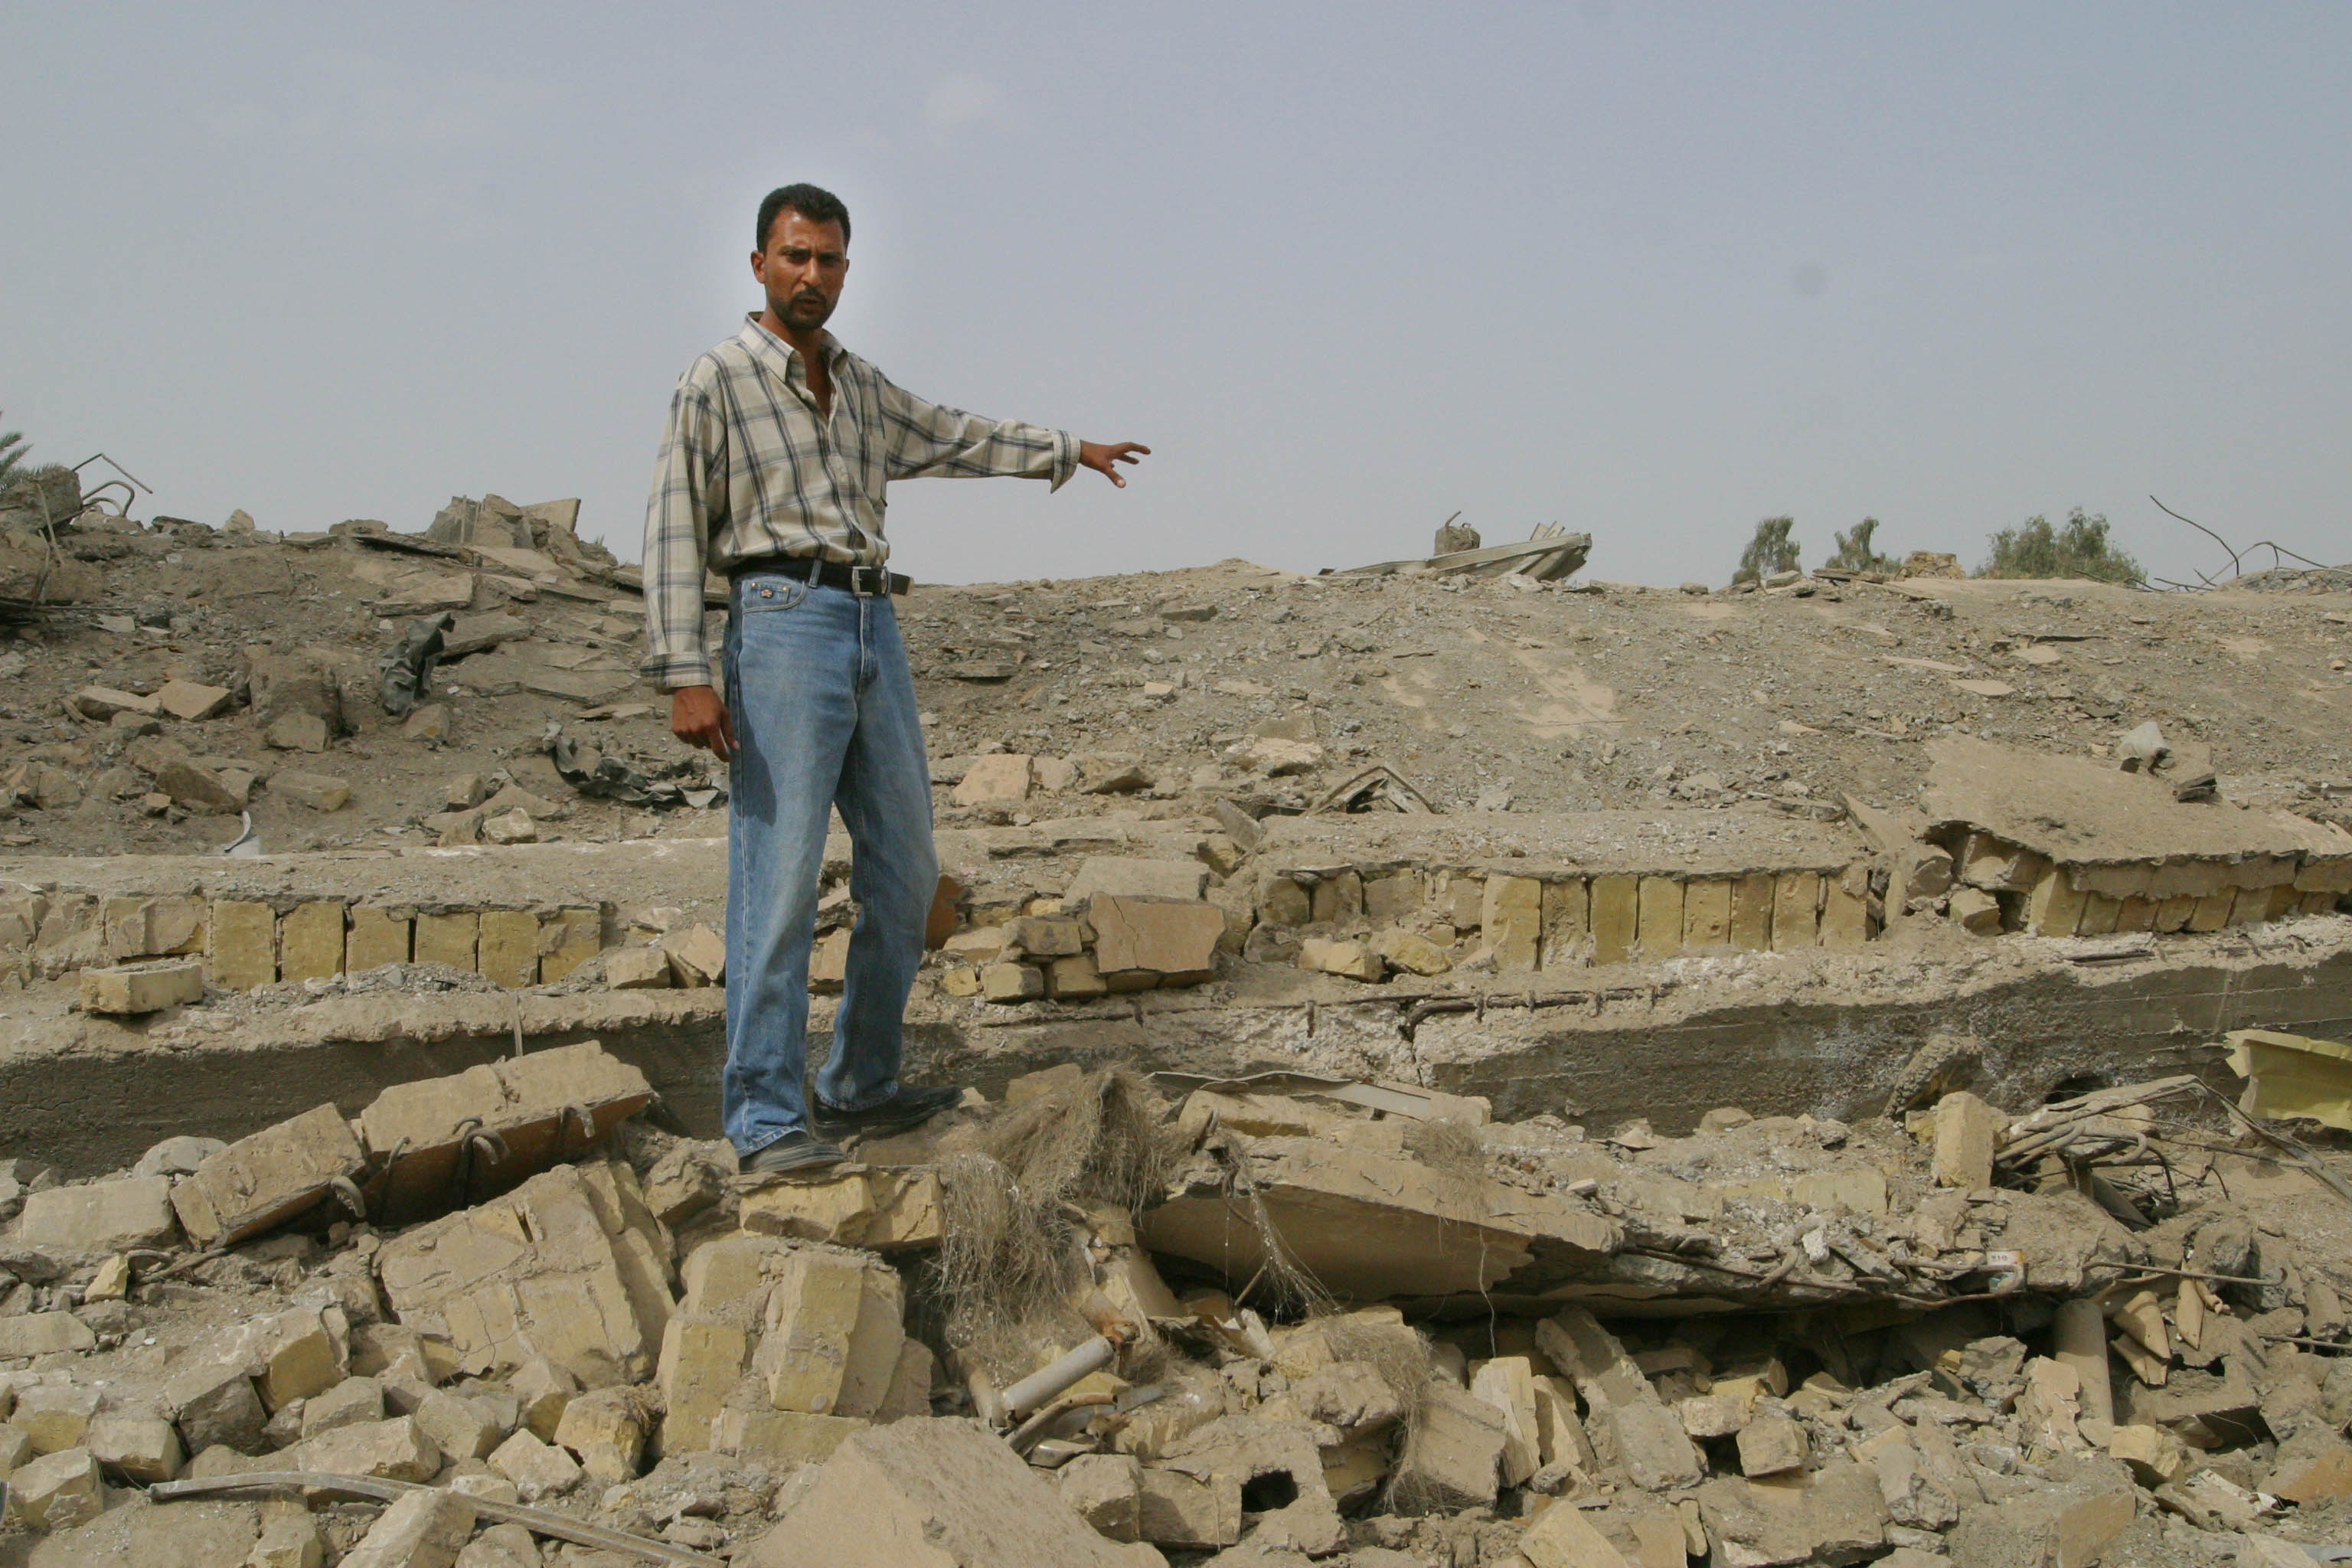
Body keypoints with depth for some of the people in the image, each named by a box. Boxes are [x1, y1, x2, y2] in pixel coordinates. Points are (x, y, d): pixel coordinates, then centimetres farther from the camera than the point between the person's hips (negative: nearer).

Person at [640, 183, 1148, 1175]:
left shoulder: (859, 385, 20)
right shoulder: (716, 382, -1)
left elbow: (951, 438, 36)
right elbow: (674, 534, -6)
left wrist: (1068, 450, 45)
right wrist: (685, 676, -16)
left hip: (876, 634, 7)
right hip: (784, 624, -7)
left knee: (904, 876, 8)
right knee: (779, 880, -12)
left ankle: (861, 1086, 19)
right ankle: (767, 1119, -8)